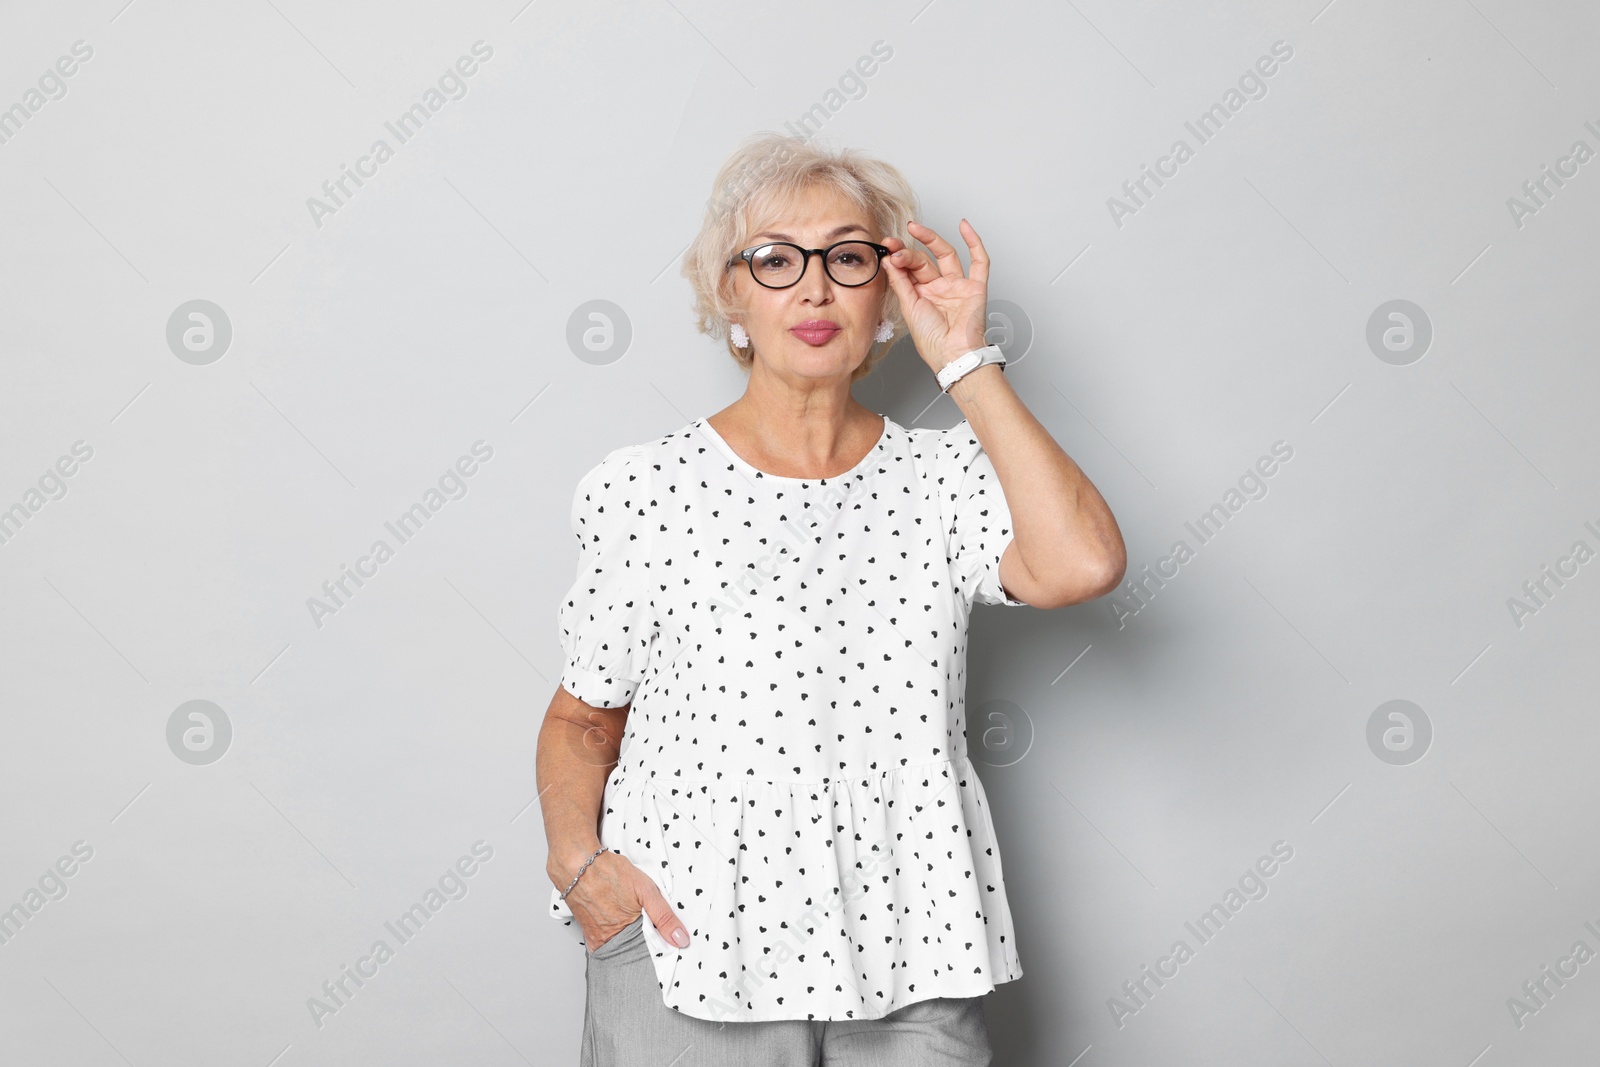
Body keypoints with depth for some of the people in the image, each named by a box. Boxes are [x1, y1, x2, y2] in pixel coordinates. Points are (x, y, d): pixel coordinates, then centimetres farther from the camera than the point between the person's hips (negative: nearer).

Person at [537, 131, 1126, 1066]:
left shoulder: (944, 477, 2)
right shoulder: (644, 491, -2)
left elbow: (1082, 565, -18)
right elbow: (584, 715, 7)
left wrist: (966, 362, -11)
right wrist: (578, 855, -12)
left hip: (913, 962, 2)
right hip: (687, 950, -1)